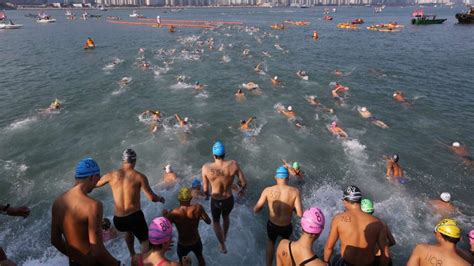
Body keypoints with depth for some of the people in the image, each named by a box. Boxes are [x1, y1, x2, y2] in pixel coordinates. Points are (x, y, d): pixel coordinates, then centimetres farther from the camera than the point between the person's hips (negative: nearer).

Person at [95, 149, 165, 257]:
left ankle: (132, 255, 52)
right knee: (145, 241, 18)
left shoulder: (112, 175, -2)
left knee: (129, 230, 37)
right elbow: (151, 198, -8)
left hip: (118, 220, 4)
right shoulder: (140, 176, -9)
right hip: (135, 216, -4)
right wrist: (160, 199, 13)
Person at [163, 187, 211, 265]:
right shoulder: (198, 208, -25)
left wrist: (165, 214, 5)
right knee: (200, 257, 33)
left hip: (182, 245, -1)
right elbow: (208, 221, -11)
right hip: (196, 242, 1)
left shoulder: (173, 213, -28)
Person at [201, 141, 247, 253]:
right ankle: (224, 236, 63)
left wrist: (206, 195, 10)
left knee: (215, 221, 32)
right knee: (226, 217, 36)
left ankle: (223, 246, 44)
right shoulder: (233, 164, -24)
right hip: (229, 200, 2)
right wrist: (243, 189, 9)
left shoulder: (206, 168, -26)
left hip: (215, 201, -1)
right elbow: (244, 182, -16)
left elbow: (205, 188, -14)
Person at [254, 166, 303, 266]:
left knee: (271, 241, 35)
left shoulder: (268, 190, -18)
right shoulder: (295, 191, -21)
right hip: (286, 227, 0)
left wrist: (260, 208, 10)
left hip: (272, 225, 0)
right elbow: (300, 214, -20)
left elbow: (256, 210, -13)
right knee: (285, 240, 38)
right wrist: (292, 207, 0)